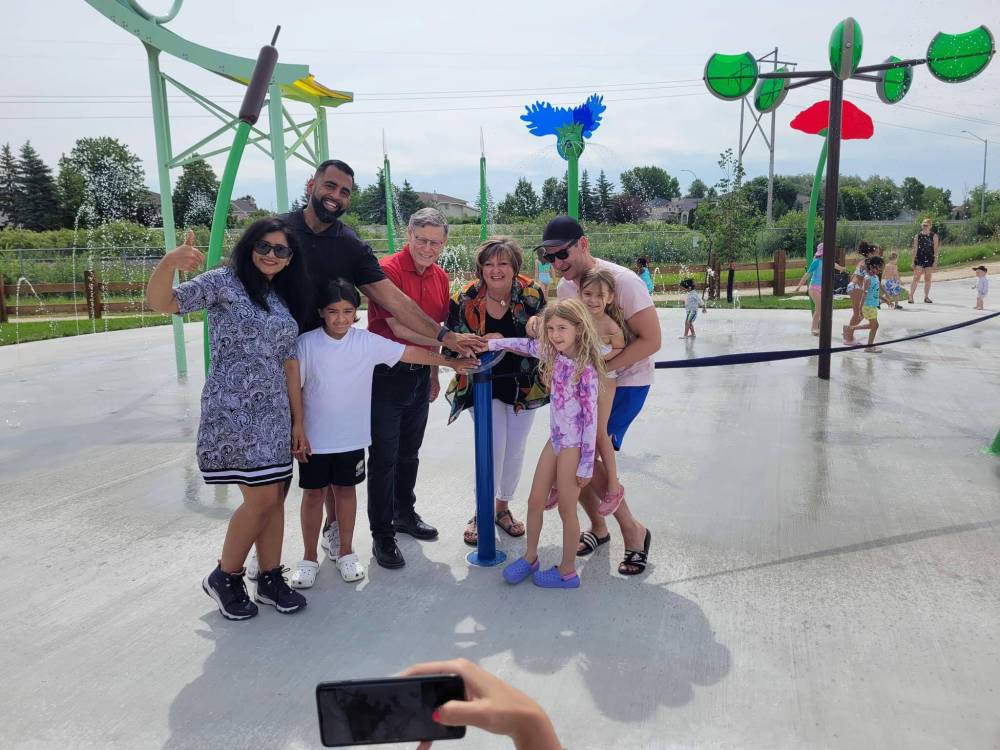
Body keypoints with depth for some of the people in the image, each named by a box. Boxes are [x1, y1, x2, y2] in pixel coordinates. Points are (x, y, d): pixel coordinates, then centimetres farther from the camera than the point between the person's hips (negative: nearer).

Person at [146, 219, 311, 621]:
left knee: (275, 496, 8)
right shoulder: (223, 282, -3)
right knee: (261, 497, -8)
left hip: (274, 414, 7)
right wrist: (169, 262, -35)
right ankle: (224, 577, 15)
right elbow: (161, 302, -15)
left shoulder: (284, 300, 14)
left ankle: (270, 579, 24)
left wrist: (298, 420, 12)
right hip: (232, 411, -6)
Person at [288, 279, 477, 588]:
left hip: (352, 437, 2)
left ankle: (346, 553, 31)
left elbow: (410, 352, -1)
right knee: (313, 493, 10)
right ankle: (309, 558, 25)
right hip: (314, 438, -2)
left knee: (346, 490, 15)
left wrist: (450, 362, 1)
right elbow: (293, 391, -8)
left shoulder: (367, 342, -6)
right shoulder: (306, 344, -11)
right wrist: (296, 432, -9)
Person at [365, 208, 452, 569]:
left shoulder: (440, 277, 6)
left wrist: (434, 374, 17)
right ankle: (382, 535, 12)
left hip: (419, 375, 7)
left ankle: (404, 513, 37)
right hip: (387, 374, -7)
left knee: (409, 452, 20)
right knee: (384, 457, 1)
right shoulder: (388, 269, -16)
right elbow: (400, 328, -22)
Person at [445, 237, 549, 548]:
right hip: (484, 385, -2)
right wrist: (481, 343, -24)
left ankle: (503, 506, 33)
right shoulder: (465, 299, -11)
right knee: (494, 447, -9)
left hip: (524, 385, 2)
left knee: (515, 450, 10)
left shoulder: (532, 294, -11)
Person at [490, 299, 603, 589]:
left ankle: (567, 571, 23)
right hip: (555, 438, 7)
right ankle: (530, 557, 34)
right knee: (535, 500, 15)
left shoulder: (586, 369, -21)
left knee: (566, 509, 6)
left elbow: (590, 417, -19)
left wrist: (586, 463, -16)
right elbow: (525, 345, 18)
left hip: (574, 445, -7)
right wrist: (491, 343, 12)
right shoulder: (553, 355, -1)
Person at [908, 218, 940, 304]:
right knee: (916, 278, -8)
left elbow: (936, 250, 0)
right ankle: (911, 296, -9)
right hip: (919, 259, -1)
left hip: (929, 259, 1)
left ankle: (926, 297, 16)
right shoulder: (917, 236, 4)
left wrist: (935, 261, -7)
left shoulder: (934, 236, 2)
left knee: (928, 279, 7)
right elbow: (914, 249, 5)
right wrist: (912, 261, 0)